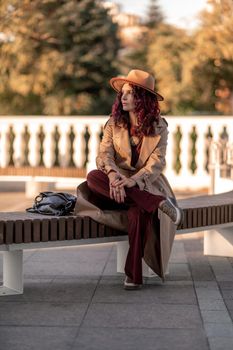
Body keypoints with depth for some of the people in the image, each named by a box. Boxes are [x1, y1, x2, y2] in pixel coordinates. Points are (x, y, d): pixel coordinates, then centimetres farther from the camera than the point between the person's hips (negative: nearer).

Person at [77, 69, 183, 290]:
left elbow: (157, 163, -8)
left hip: (145, 183, -3)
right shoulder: (114, 123, 6)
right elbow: (104, 153, -6)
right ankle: (159, 203, -33)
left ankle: (133, 274, -27)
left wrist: (133, 180, -27)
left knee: (138, 212, -38)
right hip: (118, 181, 3)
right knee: (93, 177, -32)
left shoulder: (158, 127, 0)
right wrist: (112, 174, -30)